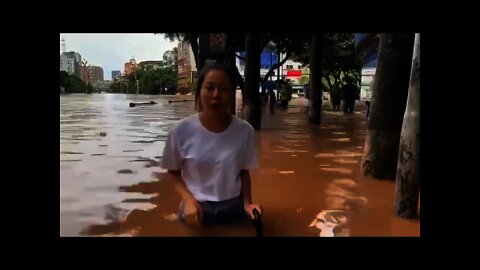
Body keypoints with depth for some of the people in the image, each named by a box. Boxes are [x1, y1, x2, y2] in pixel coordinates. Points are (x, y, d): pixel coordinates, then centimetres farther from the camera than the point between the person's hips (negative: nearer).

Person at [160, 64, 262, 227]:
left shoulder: (245, 131, -11)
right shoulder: (182, 130, -14)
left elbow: (244, 171, 2)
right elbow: (172, 173, -3)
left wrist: (247, 203, -10)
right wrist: (188, 200, -16)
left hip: (233, 208, 1)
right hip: (196, 209, -1)